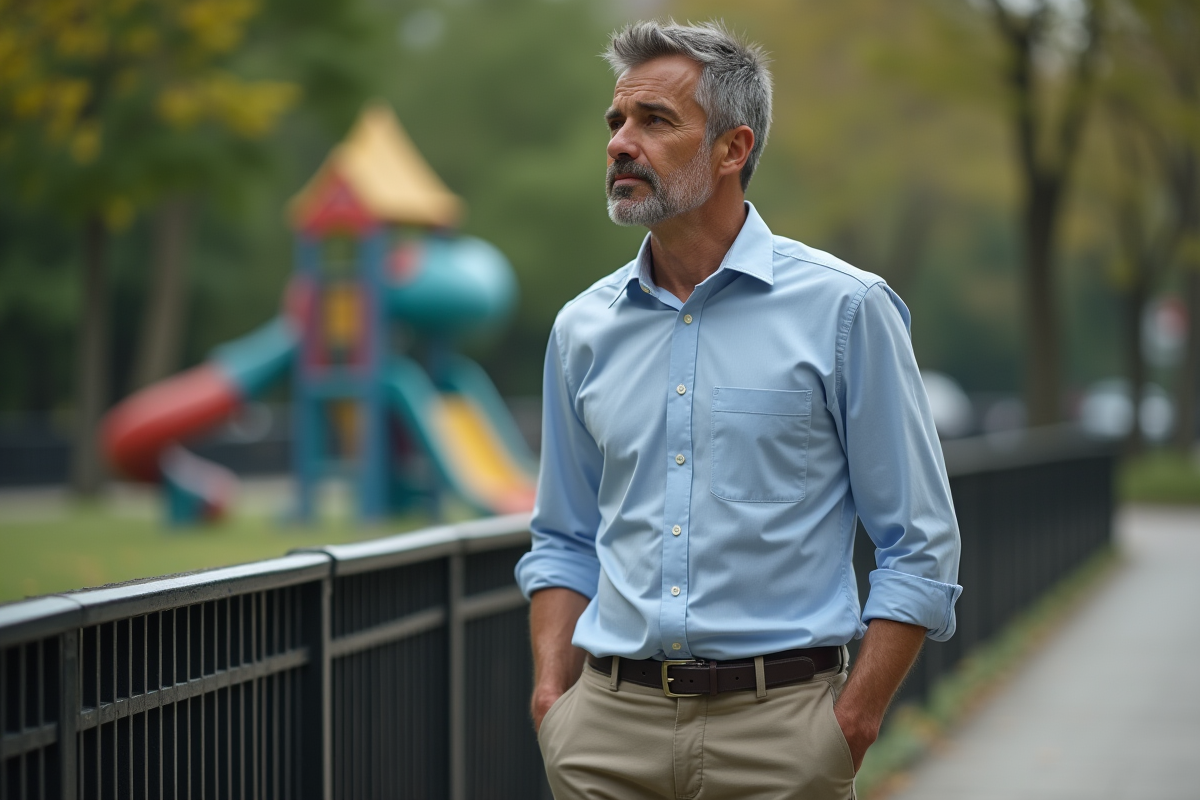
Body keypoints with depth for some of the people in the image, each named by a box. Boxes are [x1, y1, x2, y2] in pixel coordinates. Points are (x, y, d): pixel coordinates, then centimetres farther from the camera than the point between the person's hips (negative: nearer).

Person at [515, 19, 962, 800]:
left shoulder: (842, 309, -4)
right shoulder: (585, 327, 9)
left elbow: (919, 546, -3)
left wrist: (852, 725, -10)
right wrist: (553, 696, 3)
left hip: (774, 729, -3)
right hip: (609, 728, 4)